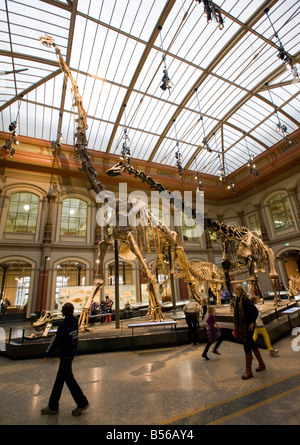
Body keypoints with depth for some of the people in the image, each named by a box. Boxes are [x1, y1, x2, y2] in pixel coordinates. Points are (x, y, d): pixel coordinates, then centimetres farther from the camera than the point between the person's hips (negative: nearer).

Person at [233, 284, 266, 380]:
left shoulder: (245, 299, -20)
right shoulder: (237, 300, 6)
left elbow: (255, 311, -18)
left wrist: (252, 322, -21)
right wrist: (236, 327, 17)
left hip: (248, 326, -9)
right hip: (242, 326, 9)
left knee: (247, 346, -1)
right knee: (252, 344, 20)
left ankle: (248, 372, 11)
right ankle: (261, 364, 39)